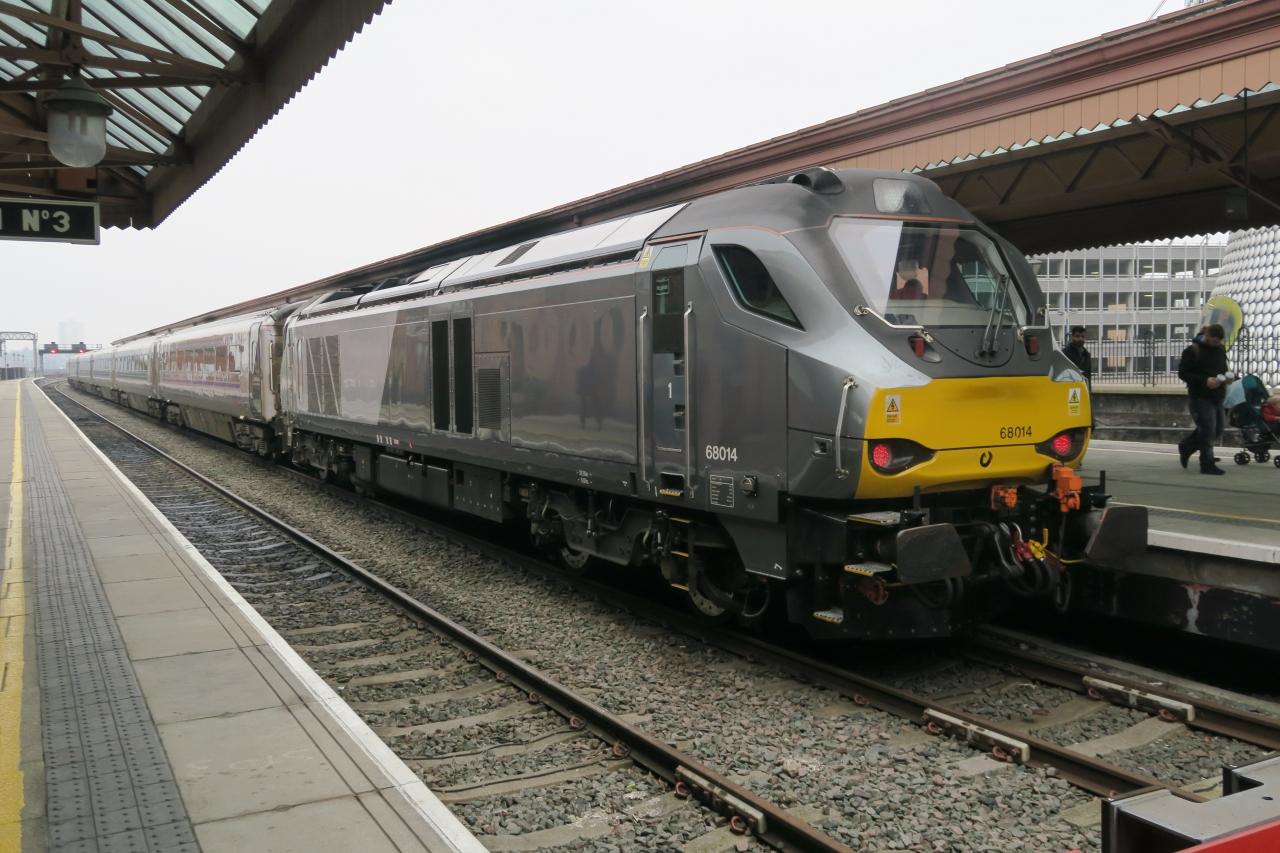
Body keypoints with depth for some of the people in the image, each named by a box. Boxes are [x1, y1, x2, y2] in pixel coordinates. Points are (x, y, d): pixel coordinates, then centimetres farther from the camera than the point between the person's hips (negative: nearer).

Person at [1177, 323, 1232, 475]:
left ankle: (1186, 447, 28)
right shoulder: (1192, 351, -10)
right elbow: (1182, 373, -12)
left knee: (1217, 429, 10)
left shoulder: (1221, 349, 11)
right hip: (1200, 397, -7)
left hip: (1218, 396, 7)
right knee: (1207, 429, -8)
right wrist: (1205, 381, -22)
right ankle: (1207, 465, 1)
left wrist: (1226, 378, 0)